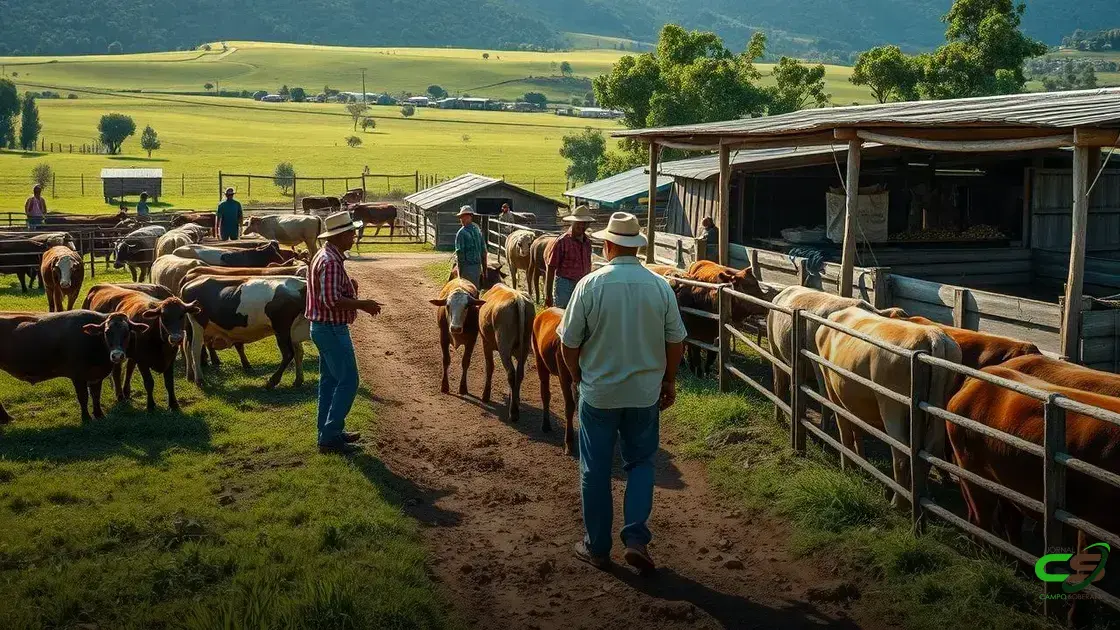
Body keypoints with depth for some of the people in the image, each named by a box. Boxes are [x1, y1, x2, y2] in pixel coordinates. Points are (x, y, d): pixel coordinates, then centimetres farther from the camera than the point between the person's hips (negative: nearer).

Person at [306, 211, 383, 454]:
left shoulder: (325, 256, 12)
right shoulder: (330, 261, -21)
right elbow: (331, 300, -27)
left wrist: (349, 286, 9)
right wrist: (362, 304, -21)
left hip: (324, 327, 11)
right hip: (332, 329, -11)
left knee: (330, 380, 16)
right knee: (348, 381, -6)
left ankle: (329, 432, 24)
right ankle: (330, 437, -4)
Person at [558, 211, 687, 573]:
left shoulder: (590, 285, -13)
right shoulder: (660, 287, -6)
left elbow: (568, 343, -8)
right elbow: (676, 342, 1)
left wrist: (578, 376, 10)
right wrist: (669, 380, 16)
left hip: (598, 393, -2)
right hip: (645, 393, 2)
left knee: (595, 470, 12)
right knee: (641, 463, 18)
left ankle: (597, 547, 21)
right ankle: (636, 538, 5)